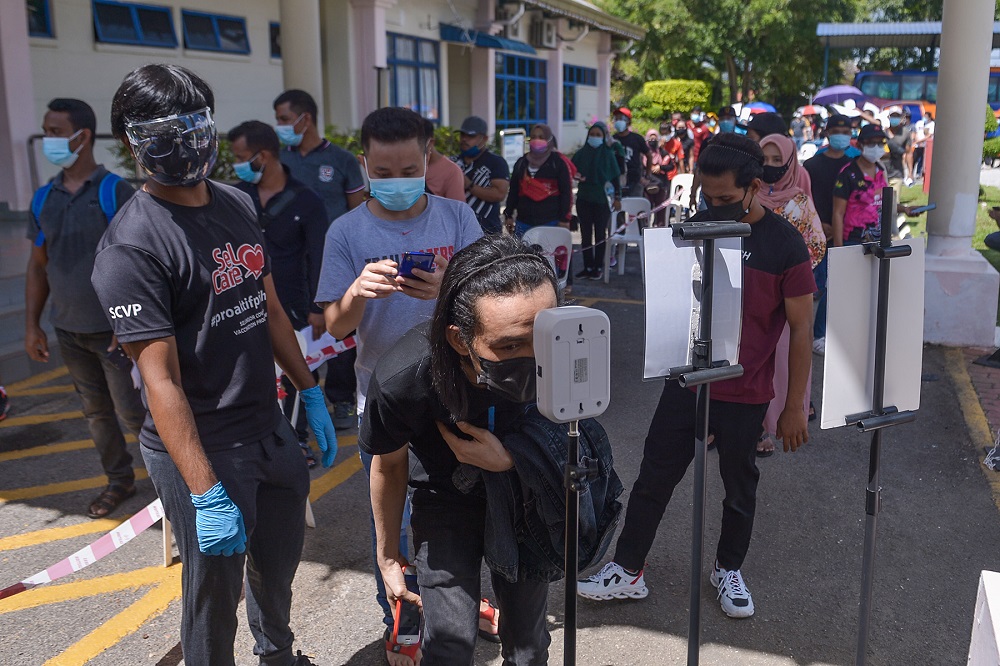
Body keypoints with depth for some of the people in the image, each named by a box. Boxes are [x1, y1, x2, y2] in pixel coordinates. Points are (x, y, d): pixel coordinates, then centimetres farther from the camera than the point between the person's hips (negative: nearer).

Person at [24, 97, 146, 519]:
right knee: (96, 411, 14)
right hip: (68, 330, 6)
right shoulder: (44, 198, 5)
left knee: (131, 410, -2)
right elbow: (38, 265, 11)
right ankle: (119, 481, 29)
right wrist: (32, 325, 8)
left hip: (114, 329, -5)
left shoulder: (114, 192, -12)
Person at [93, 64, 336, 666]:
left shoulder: (239, 205, 5)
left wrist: (311, 395, 13)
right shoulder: (131, 247, -19)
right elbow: (161, 379, -21)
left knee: (281, 558, 26)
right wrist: (205, 494, -23)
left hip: (271, 428, 8)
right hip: (202, 448, -8)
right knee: (216, 585, 9)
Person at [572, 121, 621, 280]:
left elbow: (615, 177, 1)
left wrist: (617, 197, -2)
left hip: (602, 200, -3)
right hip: (584, 198, 3)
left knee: (600, 234, 4)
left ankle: (598, 267, 11)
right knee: (585, 233, 5)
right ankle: (588, 266, 12)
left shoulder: (608, 154, -1)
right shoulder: (581, 153, 4)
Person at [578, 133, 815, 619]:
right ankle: (627, 571, 21)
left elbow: (800, 328, -8)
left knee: (739, 486, 15)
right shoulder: (699, 225, 0)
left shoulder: (784, 244, -12)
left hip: (745, 395, -3)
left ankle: (728, 569, 37)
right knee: (654, 475, 7)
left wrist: (794, 407, -7)